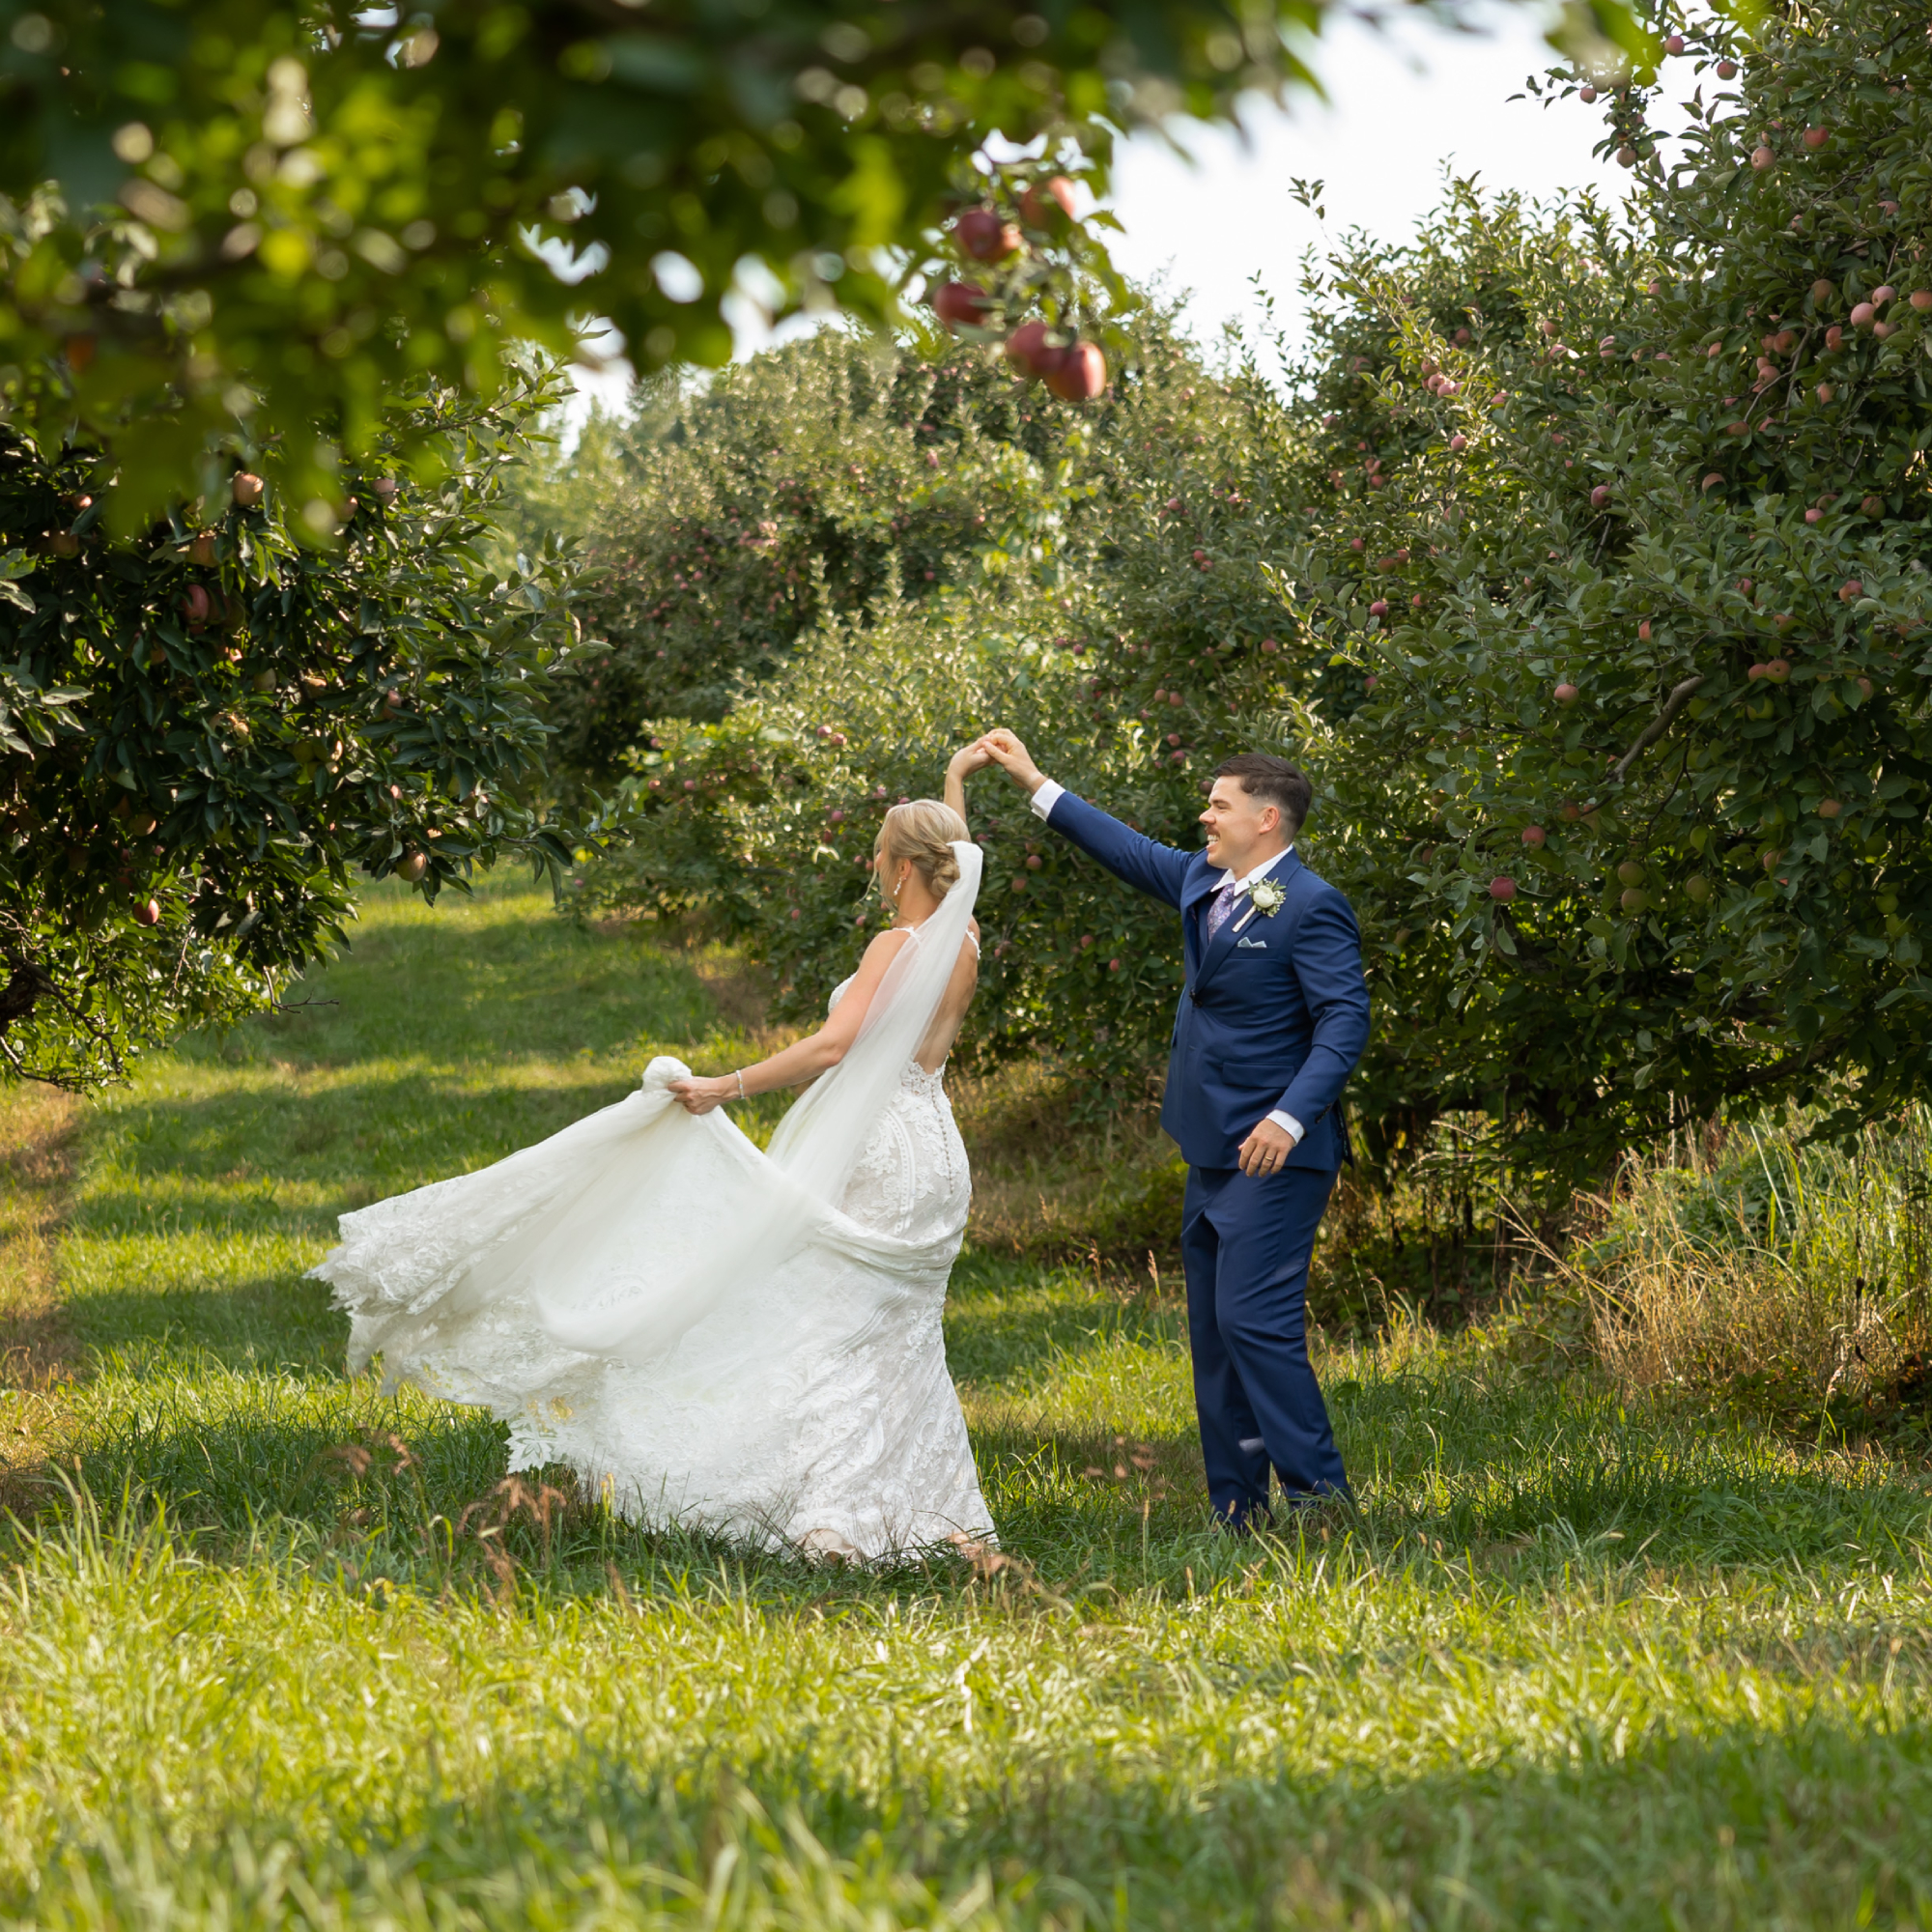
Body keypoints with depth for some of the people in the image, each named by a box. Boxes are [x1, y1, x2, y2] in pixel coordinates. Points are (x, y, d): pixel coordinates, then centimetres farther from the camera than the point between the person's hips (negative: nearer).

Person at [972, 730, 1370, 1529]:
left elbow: (1344, 1023, -19)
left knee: (1255, 1320, -15)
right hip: (1213, 1151, 9)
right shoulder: (1204, 883, 12)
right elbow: (1135, 853, 26)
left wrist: (1291, 1117, -30)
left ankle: (1319, 1493, -9)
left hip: (1273, 1154, -9)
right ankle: (1236, 1512, 15)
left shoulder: (1310, 908, -13)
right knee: (1213, 1332, 10)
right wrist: (1035, 785, 27)